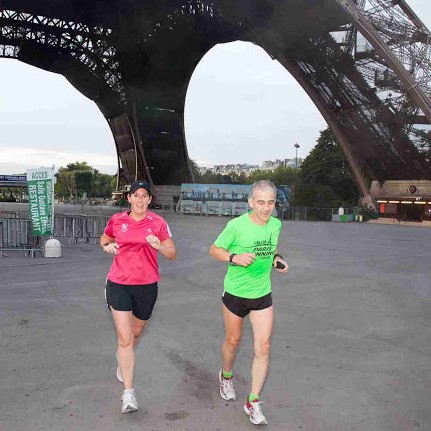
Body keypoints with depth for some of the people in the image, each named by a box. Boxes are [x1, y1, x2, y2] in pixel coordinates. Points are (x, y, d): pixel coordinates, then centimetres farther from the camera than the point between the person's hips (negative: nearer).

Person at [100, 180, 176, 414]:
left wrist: (159, 246, -25)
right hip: (118, 284, -1)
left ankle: (122, 359, 54)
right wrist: (107, 246, -5)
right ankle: (129, 393, -1)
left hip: (146, 285, 1)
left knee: (135, 333, 20)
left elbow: (172, 254, -4)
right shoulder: (116, 220, -2)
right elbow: (104, 239, 18)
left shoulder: (158, 223, -5)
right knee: (124, 338, -9)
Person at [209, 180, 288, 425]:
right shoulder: (237, 225, -19)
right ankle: (226, 376, 48)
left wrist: (276, 258, -5)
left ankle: (254, 402, 15)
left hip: (262, 294, 3)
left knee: (263, 347, -2)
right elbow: (214, 249, -8)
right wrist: (234, 258, -26)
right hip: (235, 292, -3)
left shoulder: (276, 224, -4)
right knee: (233, 341, 16)